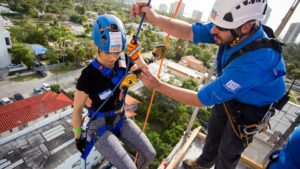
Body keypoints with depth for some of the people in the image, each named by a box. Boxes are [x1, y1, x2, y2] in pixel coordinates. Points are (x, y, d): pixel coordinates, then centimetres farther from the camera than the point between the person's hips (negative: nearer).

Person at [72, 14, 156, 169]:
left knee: (150, 154, 4)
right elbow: (77, 109, -14)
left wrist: (136, 54, -17)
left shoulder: (123, 62, -13)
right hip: (100, 126, -5)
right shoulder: (88, 76, -27)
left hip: (120, 120, 5)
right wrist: (78, 137, -1)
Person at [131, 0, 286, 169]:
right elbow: (190, 32, -24)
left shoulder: (255, 61, -42)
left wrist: (159, 85, -33)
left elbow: (203, 98, -36)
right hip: (227, 96, 7)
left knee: (228, 152, 17)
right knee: (213, 135, 27)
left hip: (249, 110, -6)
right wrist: (154, 17, -40)